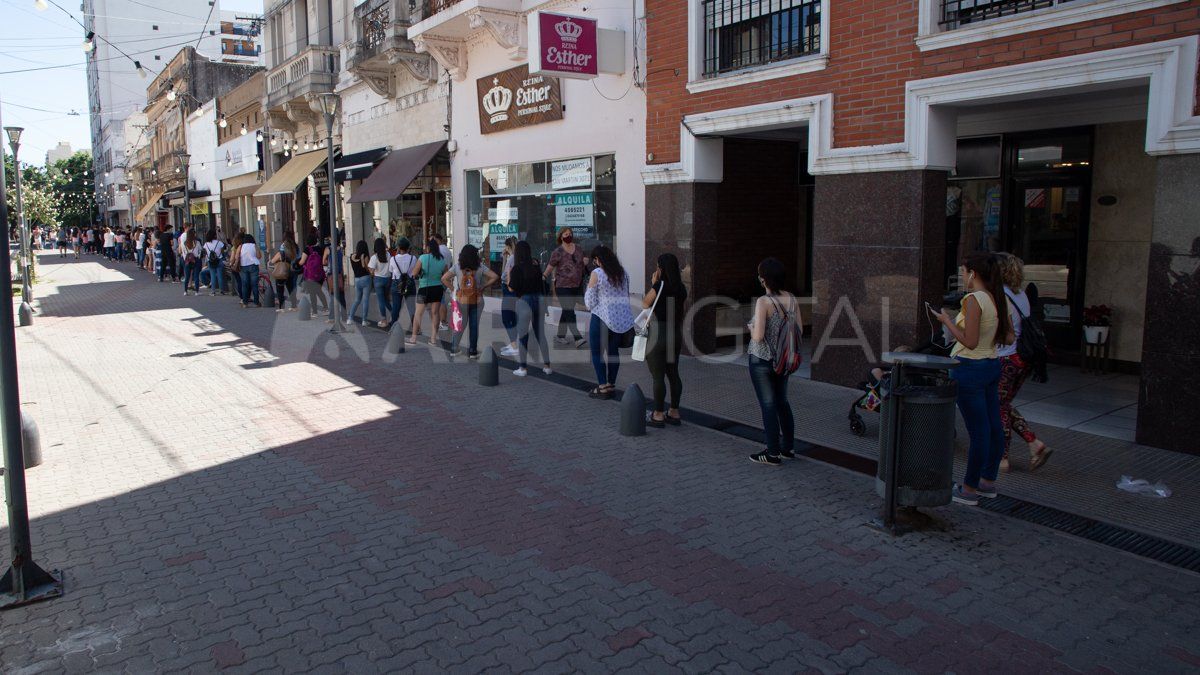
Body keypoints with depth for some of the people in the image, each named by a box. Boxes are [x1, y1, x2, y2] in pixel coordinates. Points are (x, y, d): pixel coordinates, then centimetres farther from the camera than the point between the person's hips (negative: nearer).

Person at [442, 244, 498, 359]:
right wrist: (483, 288, -4)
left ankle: (453, 349, 18)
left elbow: (444, 279, -8)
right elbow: (495, 277, -10)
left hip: (461, 300, 1)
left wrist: (453, 289, 0)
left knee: (460, 325, 13)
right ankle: (472, 351, 11)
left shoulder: (457, 266, -4)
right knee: (474, 325, 7)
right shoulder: (480, 267, -5)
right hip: (476, 301, -1)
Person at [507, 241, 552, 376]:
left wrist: (508, 276, 4)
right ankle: (547, 366, 16)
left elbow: (511, 288, -11)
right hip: (538, 300, 5)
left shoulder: (517, 268, -13)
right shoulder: (536, 265, 2)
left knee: (522, 335, 7)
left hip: (524, 301, -5)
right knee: (541, 334, 13)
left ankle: (523, 368, 9)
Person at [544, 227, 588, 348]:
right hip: (563, 287, -6)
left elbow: (583, 262, 20)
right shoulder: (558, 252, -8)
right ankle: (577, 338, -16)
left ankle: (560, 336, 25)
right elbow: (550, 267, -3)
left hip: (576, 286, 6)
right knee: (569, 312, -11)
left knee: (567, 312, 14)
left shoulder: (577, 249, 8)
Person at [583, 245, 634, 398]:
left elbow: (590, 303, -7)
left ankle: (603, 387, 6)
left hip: (603, 318, -6)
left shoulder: (596, 274, -11)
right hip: (622, 319, 6)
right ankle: (611, 385, 21)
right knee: (613, 351, 15)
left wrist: (589, 288, 8)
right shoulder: (623, 273, 6)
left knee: (597, 353, 7)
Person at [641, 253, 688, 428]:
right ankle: (674, 412, 20)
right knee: (673, 374, 14)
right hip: (675, 335, 7)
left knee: (658, 377, -1)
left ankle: (658, 415, 5)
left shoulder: (659, 286, -16)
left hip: (658, 336, -7)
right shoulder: (681, 288, 4)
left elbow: (645, 304, -4)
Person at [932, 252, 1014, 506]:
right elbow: (1008, 339, 10)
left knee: (978, 430, -2)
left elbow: (970, 342, -21)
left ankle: (969, 489, 10)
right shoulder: (998, 299, 7)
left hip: (969, 368, -9)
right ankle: (988, 481, 29)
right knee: (993, 427, 15)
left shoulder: (973, 299, -18)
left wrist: (947, 321, -10)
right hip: (992, 366, 9)